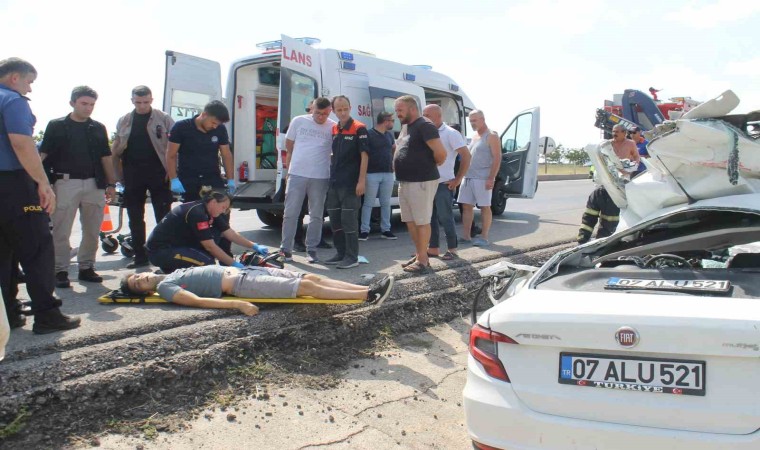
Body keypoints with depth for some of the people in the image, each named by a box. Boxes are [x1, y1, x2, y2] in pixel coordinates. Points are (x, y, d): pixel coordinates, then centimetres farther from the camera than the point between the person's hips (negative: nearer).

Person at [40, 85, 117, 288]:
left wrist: (111, 184, 9)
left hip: (94, 184, 3)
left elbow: (106, 158, 15)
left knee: (92, 231, 7)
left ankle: (86, 267, 19)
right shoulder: (56, 126, 3)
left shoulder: (98, 128, 12)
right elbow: (43, 155, 0)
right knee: (61, 231, -1)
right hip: (66, 183, -3)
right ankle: (60, 271, 7)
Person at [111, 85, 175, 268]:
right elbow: (116, 150, 13)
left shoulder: (163, 119, 1)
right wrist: (119, 175, 5)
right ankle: (140, 256, 19)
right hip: (133, 176, 4)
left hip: (158, 174, -3)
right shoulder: (124, 121, 11)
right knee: (135, 219, 9)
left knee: (163, 217, -1)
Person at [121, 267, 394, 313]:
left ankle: (368, 290, -9)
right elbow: (198, 301, -17)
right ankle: (368, 296, -18)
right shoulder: (164, 287, -2)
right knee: (307, 287, -18)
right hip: (240, 286, -8)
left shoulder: (175, 273, 23)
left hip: (242, 271, 8)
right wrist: (238, 304, -30)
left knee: (312, 278, -5)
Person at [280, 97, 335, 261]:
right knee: (290, 213, 2)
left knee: (316, 215, 8)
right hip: (297, 175, 0)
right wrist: (289, 168, 10)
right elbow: (288, 145, 11)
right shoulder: (298, 121, 3)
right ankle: (285, 249, 11)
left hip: (320, 178, 0)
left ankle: (312, 249, 19)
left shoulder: (333, 127, 0)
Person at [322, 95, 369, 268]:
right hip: (334, 182, 7)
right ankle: (341, 253, 22)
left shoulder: (359, 129, -7)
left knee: (349, 220, -5)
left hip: (351, 183, -7)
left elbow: (364, 155, -11)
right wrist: (330, 177, 14)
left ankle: (352, 257, 4)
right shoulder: (333, 129, 12)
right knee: (335, 219, 11)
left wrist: (361, 181, -17)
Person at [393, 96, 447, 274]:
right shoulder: (408, 128, 17)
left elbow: (441, 153, -21)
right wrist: (398, 166, 13)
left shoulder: (424, 126, -14)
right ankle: (419, 255, 24)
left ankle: (423, 261, 3)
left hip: (421, 182, -10)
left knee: (422, 222, -3)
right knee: (410, 221, 14)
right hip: (405, 182, 10)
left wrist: (430, 166, -3)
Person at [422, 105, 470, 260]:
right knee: (430, 217, 10)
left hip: (443, 184, -7)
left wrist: (458, 179, -12)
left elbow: (466, 155, -11)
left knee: (445, 218, -1)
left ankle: (452, 249, 9)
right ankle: (433, 248, 18)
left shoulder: (450, 133, -8)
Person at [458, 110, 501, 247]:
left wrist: (491, 178, -20)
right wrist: (464, 174, 16)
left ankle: (484, 237, 3)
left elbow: (497, 158, -13)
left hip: (483, 178, -8)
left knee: (484, 207, -2)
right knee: (466, 206, 6)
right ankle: (466, 236, 12)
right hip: (468, 177, 8)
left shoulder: (491, 136, -6)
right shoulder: (474, 137, 18)